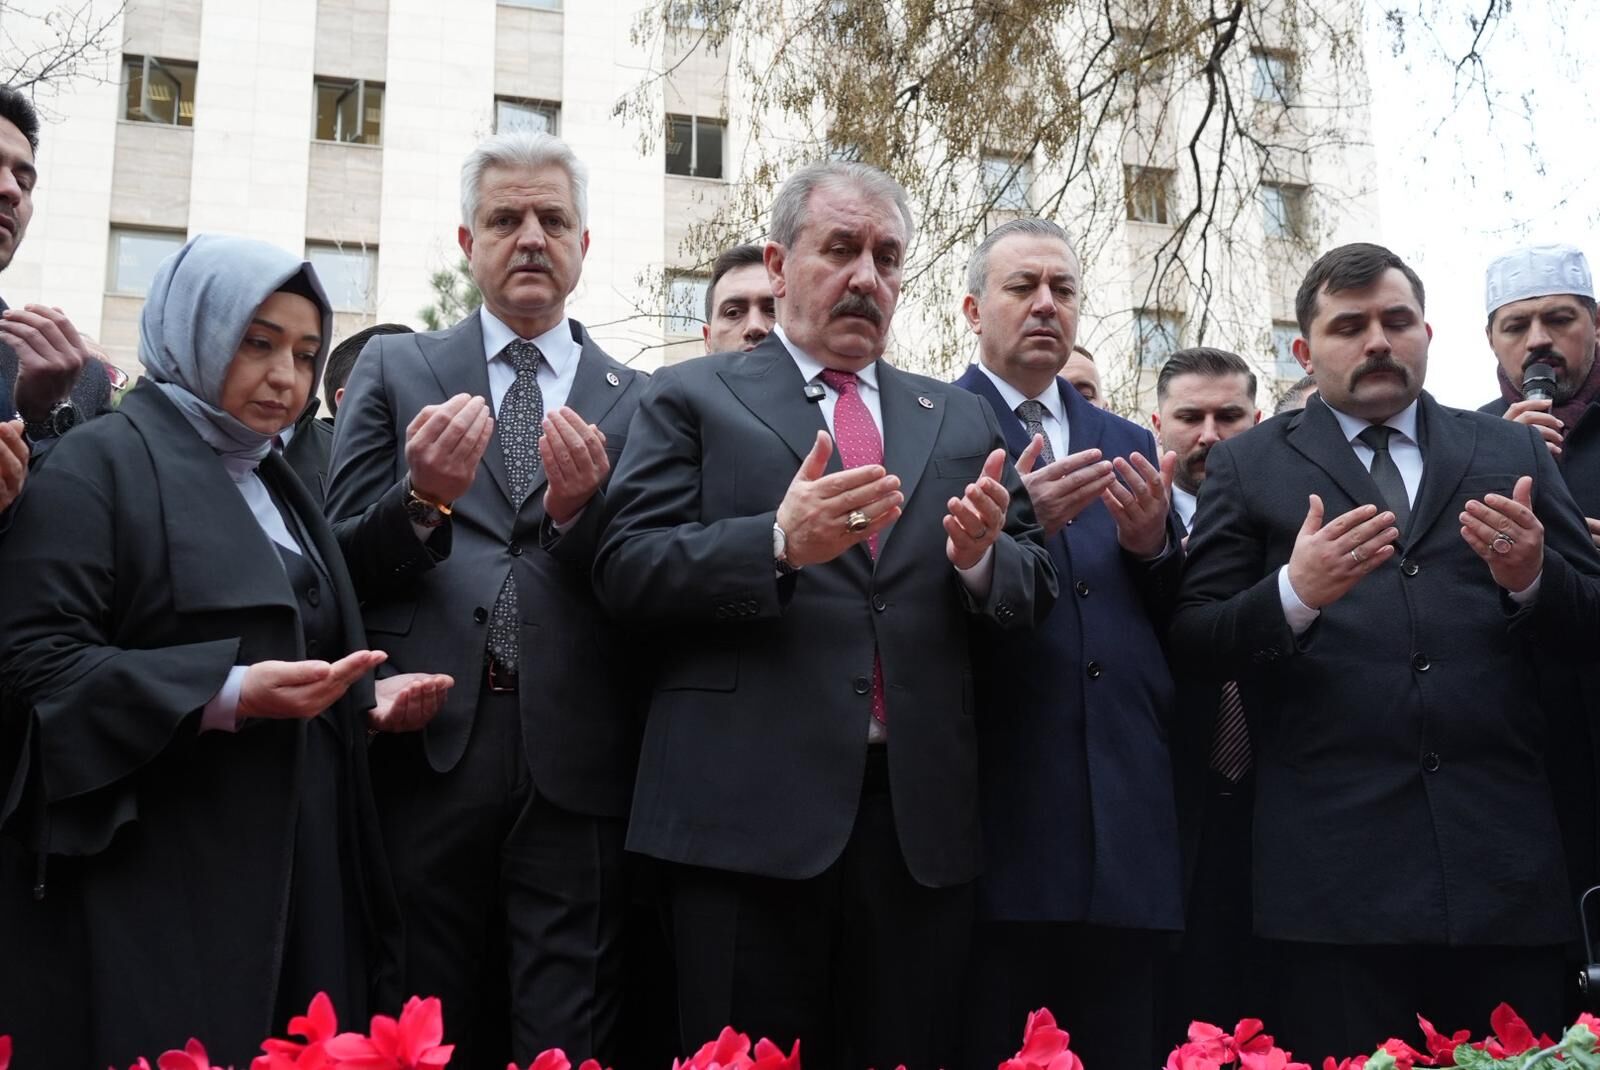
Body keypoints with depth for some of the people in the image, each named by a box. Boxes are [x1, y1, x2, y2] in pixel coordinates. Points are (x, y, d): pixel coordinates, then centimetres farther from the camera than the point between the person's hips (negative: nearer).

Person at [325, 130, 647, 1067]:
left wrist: (579, 510, -15)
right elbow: (344, 562, 4)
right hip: (425, 753, 0)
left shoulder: (640, 402, 9)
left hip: (578, 768, 0)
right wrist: (421, 499, -16)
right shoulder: (394, 369, 11)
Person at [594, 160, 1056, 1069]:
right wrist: (778, 543, -19)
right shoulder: (692, 399, 7)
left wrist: (981, 557, -11)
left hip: (924, 818, 4)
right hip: (752, 813, -3)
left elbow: (1034, 589, 12)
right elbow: (627, 570, -4)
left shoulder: (963, 421, 17)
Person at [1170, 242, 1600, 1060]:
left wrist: (1532, 577, -11)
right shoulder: (1247, 466, 7)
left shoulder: (1514, 454, 14)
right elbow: (1195, 642, 0)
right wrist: (1294, 592, -18)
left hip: (1504, 856, 2)